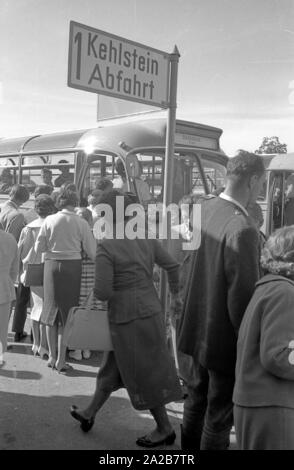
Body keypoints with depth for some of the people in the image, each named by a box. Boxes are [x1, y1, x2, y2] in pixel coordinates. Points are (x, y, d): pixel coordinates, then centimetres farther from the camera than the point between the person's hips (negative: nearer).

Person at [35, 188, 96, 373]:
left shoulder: (50, 220, -1)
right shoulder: (81, 223, -4)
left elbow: (38, 248, 0)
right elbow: (92, 252, -5)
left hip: (52, 265, 2)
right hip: (73, 265, -1)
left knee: (51, 310, 15)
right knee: (67, 312, 8)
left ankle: (52, 356, 23)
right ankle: (61, 360, 11)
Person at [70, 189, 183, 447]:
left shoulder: (106, 247, -18)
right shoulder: (146, 238, 0)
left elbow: (102, 292, -21)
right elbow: (172, 265, 5)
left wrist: (115, 293, 2)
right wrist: (176, 294, 19)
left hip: (128, 318, -7)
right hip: (151, 309, 8)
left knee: (144, 377, 9)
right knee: (113, 366, 21)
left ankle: (165, 429, 24)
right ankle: (90, 414, 39)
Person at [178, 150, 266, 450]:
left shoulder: (204, 209, -2)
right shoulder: (242, 229, -28)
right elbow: (243, 297, -25)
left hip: (199, 326, 8)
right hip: (226, 336, -8)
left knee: (197, 397, 26)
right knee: (220, 414, 11)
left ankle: (189, 445, 45)